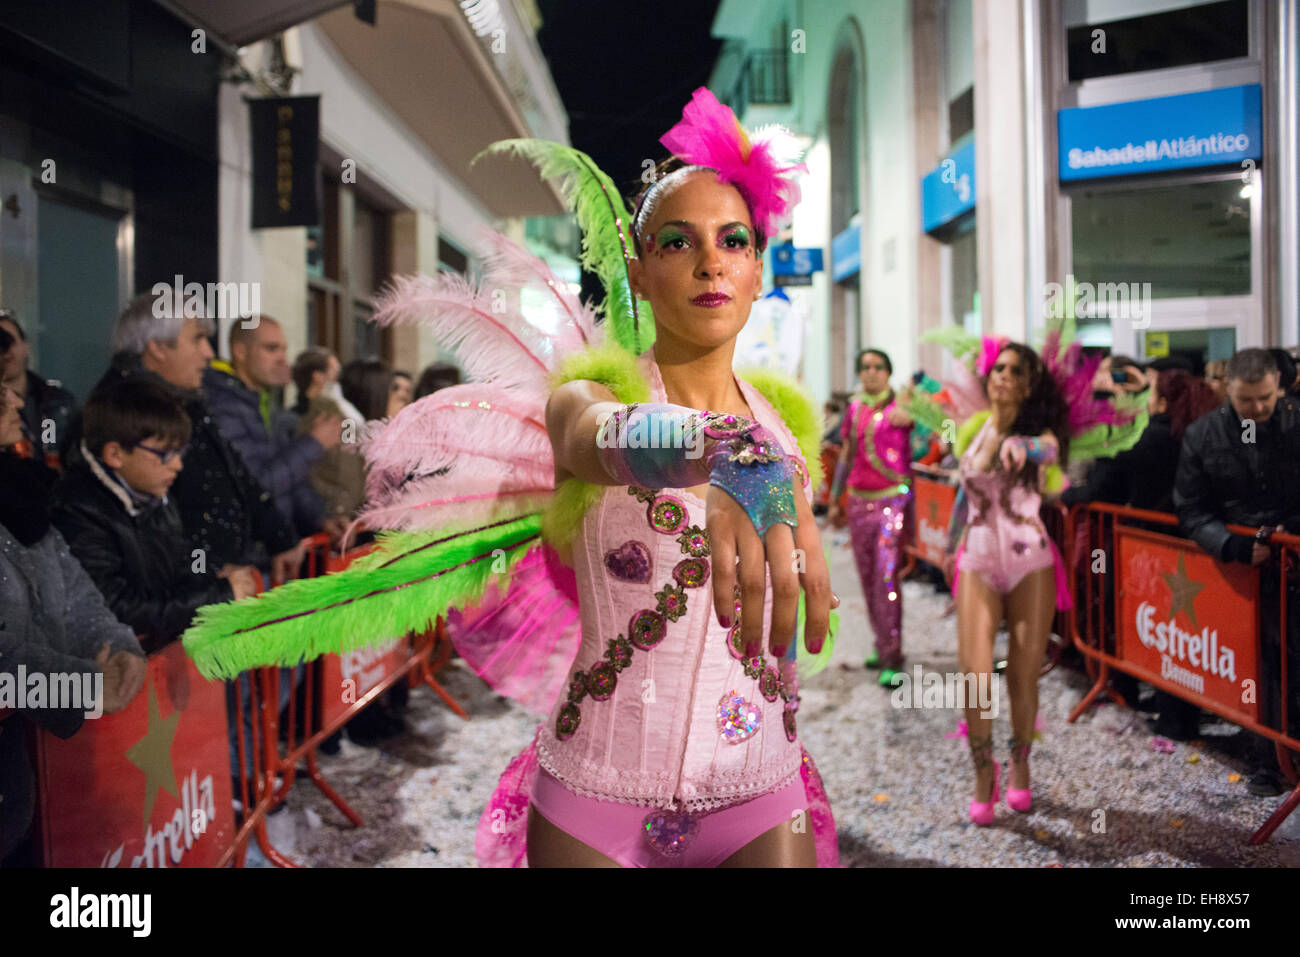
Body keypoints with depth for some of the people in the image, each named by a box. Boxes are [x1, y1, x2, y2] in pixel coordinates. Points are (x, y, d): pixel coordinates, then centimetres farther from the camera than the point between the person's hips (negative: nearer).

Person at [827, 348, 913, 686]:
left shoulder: (900, 406, -1)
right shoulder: (854, 409, 12)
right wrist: (835, 500, 19)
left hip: (892, 499, -5)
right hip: (859, 501, 5)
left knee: (886, 576, -11)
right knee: (868, 578, 9)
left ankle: (891, 657, -5)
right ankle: (882, 642, 24)